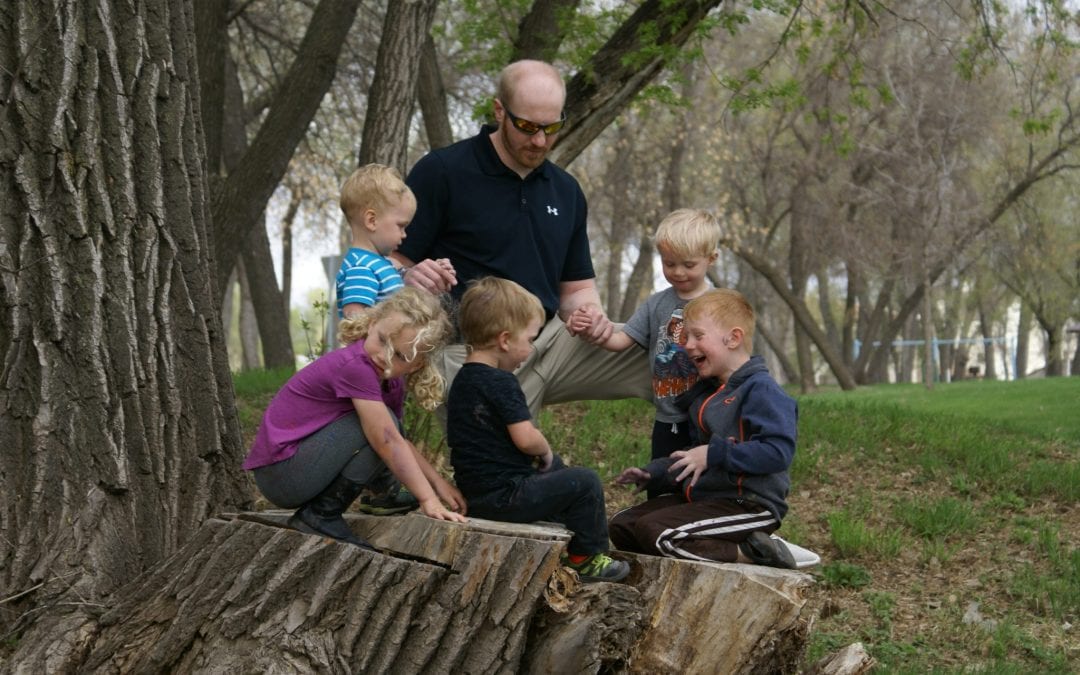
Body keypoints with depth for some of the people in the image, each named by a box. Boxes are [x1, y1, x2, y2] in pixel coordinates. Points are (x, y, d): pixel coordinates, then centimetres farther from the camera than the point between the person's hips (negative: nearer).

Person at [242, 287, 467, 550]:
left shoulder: (392, 385, 6)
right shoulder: (355, 366, -23)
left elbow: (398, 443, 13)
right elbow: (388, 442, -24)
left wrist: (440, 484, 3)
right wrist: (428, 500, -20)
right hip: (280, 472, -10)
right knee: (381, 425, -17)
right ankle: (322, 515, -10)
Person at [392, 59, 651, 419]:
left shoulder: (566, 190, 14)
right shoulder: (440, 172, -5)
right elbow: (391, 265, -6)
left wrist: (588, 312, -4)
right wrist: (412, 279, -30)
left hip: (553, 341, 5)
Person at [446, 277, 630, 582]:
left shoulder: (462, 381, 11)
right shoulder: (501, 383, -19)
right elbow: (526, 439, -25)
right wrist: (546, 451, -1)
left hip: (475, 494, 10)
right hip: (503, 496, -10)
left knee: (556, 470, 30)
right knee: (585, 482, -3)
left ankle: (562, 545, 33)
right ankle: (586, 558, 10)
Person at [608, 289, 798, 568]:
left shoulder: (761, 390, -14)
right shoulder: (706, 392, 17)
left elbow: (778, 451, -26)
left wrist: (714, 454, -24)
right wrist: (652, 473, 16)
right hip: (703, 496, 11)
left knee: (654, 531, -26)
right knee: (621, 525, 2)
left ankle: (748, 553, -15)